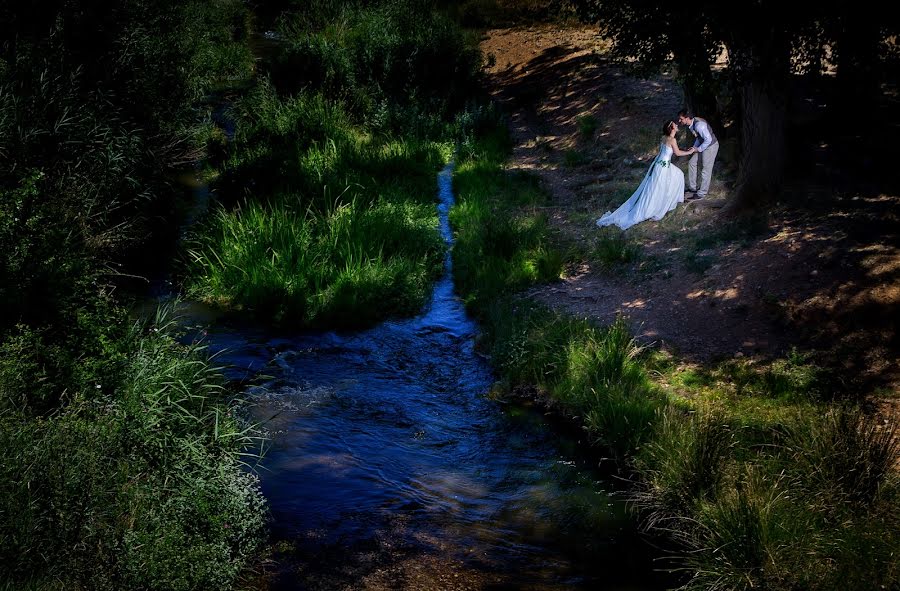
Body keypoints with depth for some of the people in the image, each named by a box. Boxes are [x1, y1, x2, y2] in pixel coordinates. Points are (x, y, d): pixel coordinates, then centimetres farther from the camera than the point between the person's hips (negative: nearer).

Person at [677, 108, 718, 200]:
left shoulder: (699, 125, -33)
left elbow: (708, 139, -30)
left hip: (711, 146, -9)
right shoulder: (690, 124, -5)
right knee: (691, 163, 14)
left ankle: (701, 193, 10)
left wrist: (699, 149, -21)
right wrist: (695, 147, -1)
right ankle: (692, 187, 26)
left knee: (706, 169, 0)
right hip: (702, 145, 9)